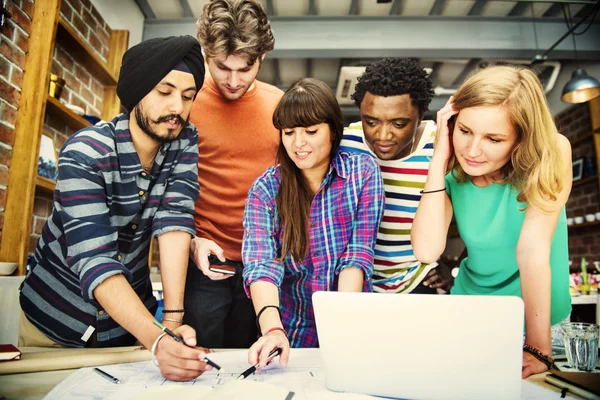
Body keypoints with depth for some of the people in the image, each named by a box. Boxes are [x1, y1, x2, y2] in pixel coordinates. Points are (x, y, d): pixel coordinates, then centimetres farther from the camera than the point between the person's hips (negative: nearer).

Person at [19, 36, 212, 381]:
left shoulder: (185, 141, -13)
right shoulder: (85, 153, -25)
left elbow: (174, 219, -23)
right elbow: (94, 259, -33)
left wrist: (172, 320, -31)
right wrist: (158, 339, -45)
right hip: (57, 315, -2)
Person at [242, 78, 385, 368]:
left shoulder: (363, 172, -3)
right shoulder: (264, 189, -3)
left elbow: (359, 254, -9)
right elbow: (260, 264, -16)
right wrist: (272, 329, -32)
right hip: (292, 331, 1)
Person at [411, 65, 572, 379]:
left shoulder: (552, 154, -18)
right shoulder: (454, 172, -11)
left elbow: (532, 250, -23)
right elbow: (426, 251, -24)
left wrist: (538, 349, -23)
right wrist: (440, 159, -24)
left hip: (539, 318, -1)